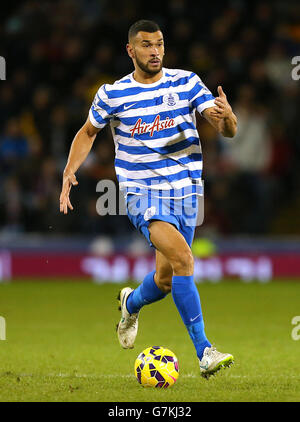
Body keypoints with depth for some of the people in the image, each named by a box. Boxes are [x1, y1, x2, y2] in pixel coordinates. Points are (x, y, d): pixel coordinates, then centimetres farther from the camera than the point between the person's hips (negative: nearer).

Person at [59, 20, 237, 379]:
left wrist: (226, 115, -30)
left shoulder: (187, 83, 0)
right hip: (142, 192, -3)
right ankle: (204, 352, -28)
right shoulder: (112, 94, -1)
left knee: (165, 281, 10)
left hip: (186, 191, 3)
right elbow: (88, 132, 17)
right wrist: (69, 172, 2)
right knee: (182, 257, -27)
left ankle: (131, 303, 48)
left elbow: (228, 132, -6)